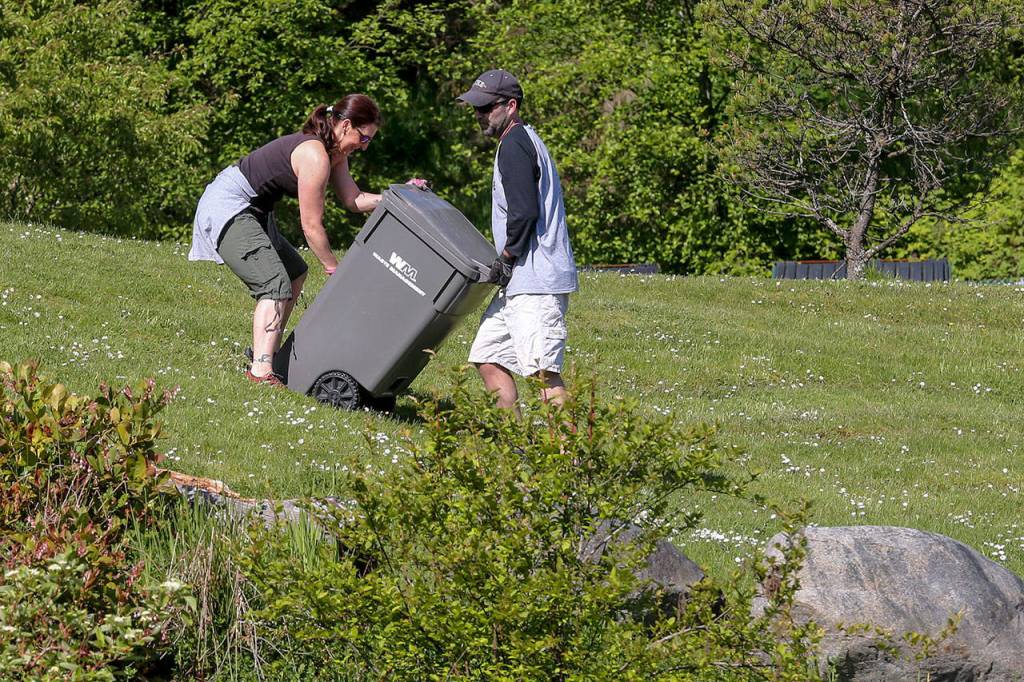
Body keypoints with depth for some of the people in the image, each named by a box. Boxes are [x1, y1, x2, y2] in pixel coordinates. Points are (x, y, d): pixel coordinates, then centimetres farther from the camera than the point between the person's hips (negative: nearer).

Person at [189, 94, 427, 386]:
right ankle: (261, 371, -33)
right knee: (275, 284, -22)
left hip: (250, 209, 11)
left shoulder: (335, 153, 8)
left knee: (295, 272, 21)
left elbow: (354, 200, 7)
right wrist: (334, 268, -11)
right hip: (227, 208, -11)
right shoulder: (315, 157, -23)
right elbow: (311, 226, -19)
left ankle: (269, 351, 26)